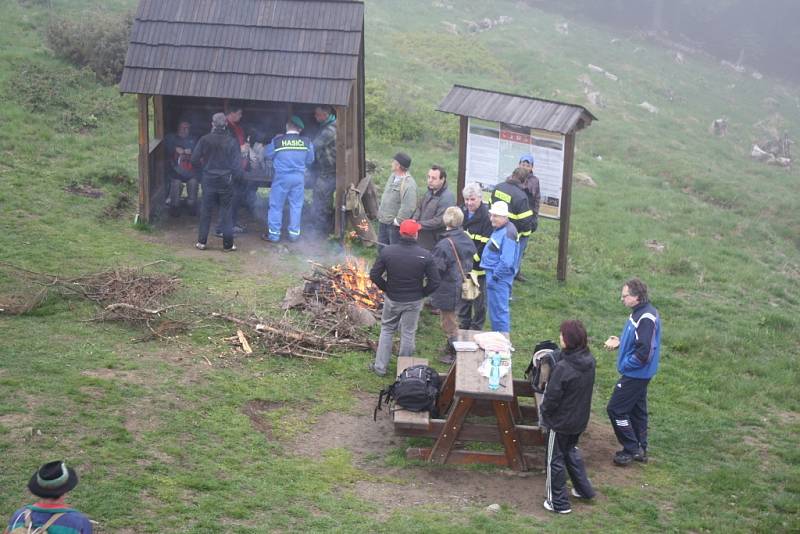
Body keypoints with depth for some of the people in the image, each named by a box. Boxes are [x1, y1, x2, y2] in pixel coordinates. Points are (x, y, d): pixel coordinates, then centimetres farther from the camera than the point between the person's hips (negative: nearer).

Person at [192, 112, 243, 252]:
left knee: (205, 212, 11)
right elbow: (237, 164, -6)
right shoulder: (231, 142, -8)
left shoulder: (205, 140, -7)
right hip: (226, 182, 0)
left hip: (209, 181, 0)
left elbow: (194, 160, -4)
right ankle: (228, 244, 9)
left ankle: (201, 242, 13)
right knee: (226, 213, 7)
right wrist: (236, 178, 10)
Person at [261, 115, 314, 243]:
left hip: (282, 177, -2)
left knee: (276, 206, 7)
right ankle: (294, 233, 14)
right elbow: (310, 160, 6)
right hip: (299, 177, 2)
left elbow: (267, 154, 3)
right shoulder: (306, 142, -4)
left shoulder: (278, 141, -9)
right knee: (296, 206, 11)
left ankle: (274, 234, 9)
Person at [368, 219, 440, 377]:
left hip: (392, 299, 1)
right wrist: (422, 293, 2)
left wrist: (386, 288, 5)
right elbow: (435, 282, -14)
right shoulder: (425, 255, -16)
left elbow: (374, 275, -10)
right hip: (414, 301, -1)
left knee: (387, 330, 19)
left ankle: (380, 367, 22)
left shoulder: (387, 251, -14)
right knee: (408, 334, 13)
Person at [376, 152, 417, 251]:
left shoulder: (408, 184, -26)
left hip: (395, 225, -9)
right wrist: (380, 211, 16)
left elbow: (408, 208, -31)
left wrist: (397, 221, -23)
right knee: (381, 249, 22)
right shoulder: (393, 176, 4)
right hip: (383, 221, 9)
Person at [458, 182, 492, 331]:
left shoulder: (487, 217, -18)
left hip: (479, 265, -7)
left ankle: (476, 328, 19)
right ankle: (463, 325, 33)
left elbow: (486, 244, -19)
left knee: (479, 298, 6)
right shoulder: (462, 212, 5)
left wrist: (474, 258, -18)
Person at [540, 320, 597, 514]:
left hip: (561, 422, -7)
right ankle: (584, 489, 37)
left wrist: (544, 411, -2)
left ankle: (558, 502, 21)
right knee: (571, 451, 29)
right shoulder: (589, 361, -8)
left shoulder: (562, 368, -31)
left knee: (555, 459, 10)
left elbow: (551, 398, -23)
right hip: (580, 419, 7)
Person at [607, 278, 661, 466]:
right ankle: (640, 449, 28)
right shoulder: (639, 312, 6)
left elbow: (645, 351, -27)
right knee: (637, 410, 18)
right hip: (638, 373, 10)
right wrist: (620, 340, 5)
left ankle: (631, 449, 6)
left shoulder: (646, 318, -25)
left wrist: (624, 365, -17)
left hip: (635, 374, -10)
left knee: (616, 409, -3)